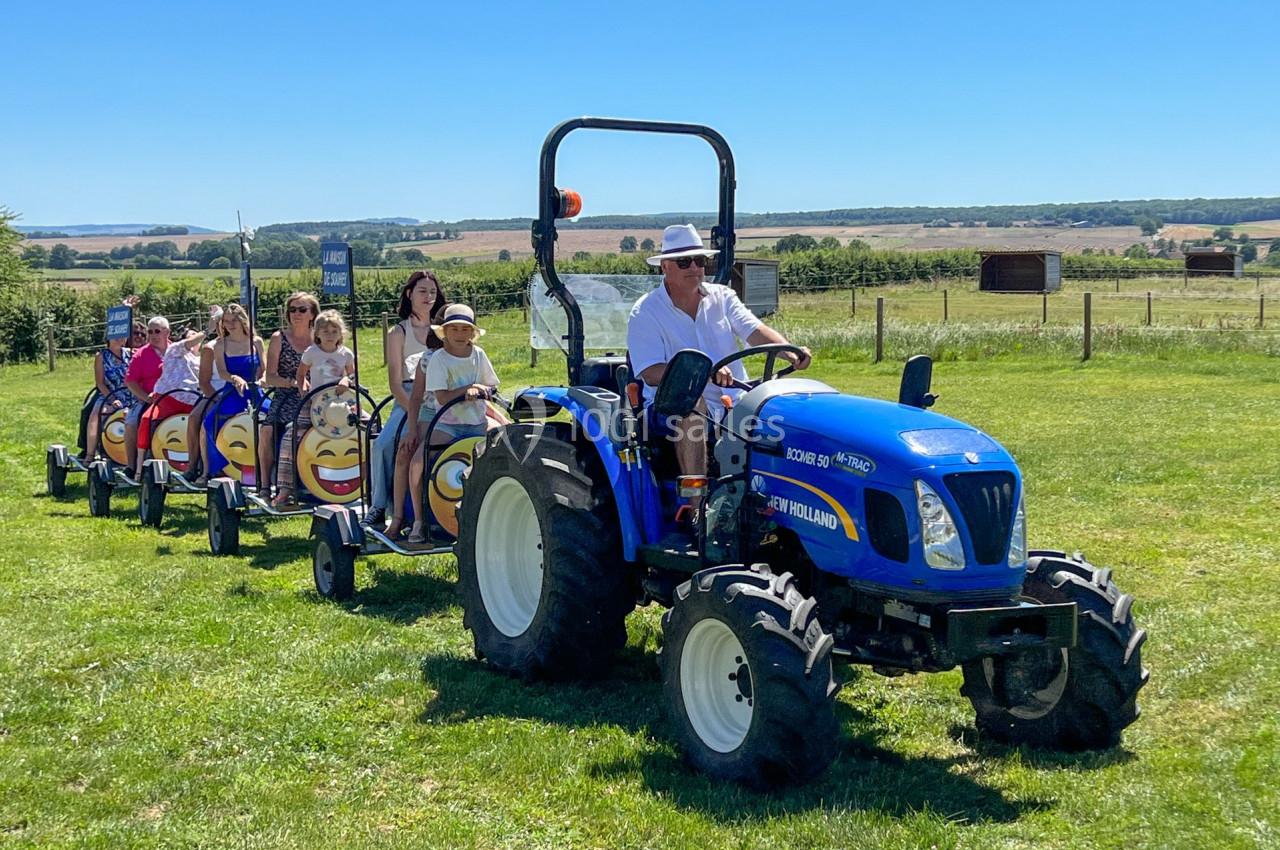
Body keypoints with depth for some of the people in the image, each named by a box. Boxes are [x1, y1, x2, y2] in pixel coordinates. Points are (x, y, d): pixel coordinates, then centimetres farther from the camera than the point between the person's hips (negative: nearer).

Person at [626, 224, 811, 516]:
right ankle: (697, 505, -39)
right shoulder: (646, 313, -2)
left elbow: (756, 331, -2)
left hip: (733, 404, 4)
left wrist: (789, 351, -25)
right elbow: (651, 373, -15)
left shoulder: (722, 297, 12)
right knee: (691, 400, -38)